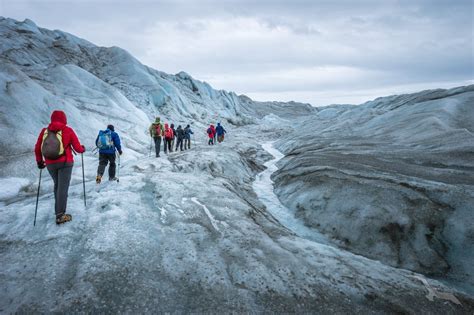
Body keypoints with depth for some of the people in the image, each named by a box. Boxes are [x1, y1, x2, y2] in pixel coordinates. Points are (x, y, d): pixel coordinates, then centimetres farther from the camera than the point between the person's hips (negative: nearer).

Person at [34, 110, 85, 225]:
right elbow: (78, 148, -3)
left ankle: (59, 209, 29)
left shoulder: (44, 131, 3)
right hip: (65, 163, -4)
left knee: (57, 185, 22)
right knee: (63, 187, -2)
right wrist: (83, 148, 19)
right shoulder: (68, 130, -5)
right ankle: (60, 215, -3)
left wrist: (39, 161, 23)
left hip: (50, 164, 4)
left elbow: (37, 149, 8)